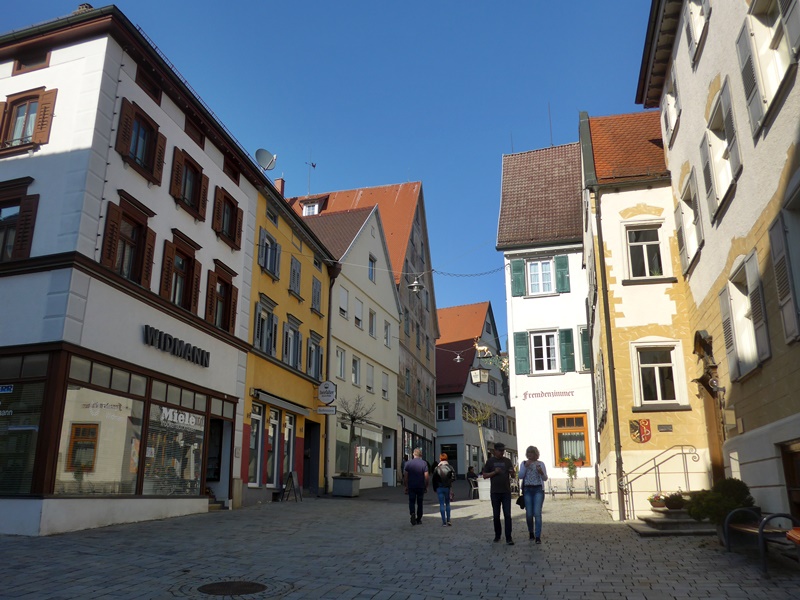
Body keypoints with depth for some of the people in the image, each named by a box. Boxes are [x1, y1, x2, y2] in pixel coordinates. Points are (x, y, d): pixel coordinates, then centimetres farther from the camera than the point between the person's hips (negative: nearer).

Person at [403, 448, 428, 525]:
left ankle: (412, 514, -19)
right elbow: (426, 476, -7)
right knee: (419, 503, 12)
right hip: (421, 486, 0)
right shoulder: (424, 463, -4)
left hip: (411, 486, 0)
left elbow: (405, 476, -2)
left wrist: (405, 486, 6)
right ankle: (419, 519, 17)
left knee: (411, 501, 7)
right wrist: (426, 487, 3)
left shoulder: (408, 463, -2)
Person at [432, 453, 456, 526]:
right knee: (447, 504, 15)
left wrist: (435, 488, 7)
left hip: (440, 488, -1)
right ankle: (448, 520, 11)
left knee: (442, 505, 2)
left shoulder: (437, 469, -5)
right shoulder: (450, 468, -3)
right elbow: (453, 478, -6)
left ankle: (444, 522, -2)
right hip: (448, 488, 1)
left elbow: (434, 480, -2)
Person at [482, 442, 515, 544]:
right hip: (495, 492, 0)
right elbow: (485, 475, 2)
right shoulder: (490, 461, 3)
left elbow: (513, 476, 9)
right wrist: (494, 472, -13)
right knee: (496, 515, 9)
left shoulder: (507, 461, 7)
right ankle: (497, 535, 24)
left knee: (507, 515, -4)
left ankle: (508, 538, -3)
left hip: (506, 492, 0)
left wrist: (512, 473, -14)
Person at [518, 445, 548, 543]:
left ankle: (538, 537, -9)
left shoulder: (541, 464, 5)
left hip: (538, 490, -1)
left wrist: (541, 472, -16)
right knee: (529, 513, 3)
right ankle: (531, 532, 26)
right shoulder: (523, 463, 8)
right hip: (527, 490, 1)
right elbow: (520, 476, -2)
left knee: (537, 513, -11)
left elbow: (545, 478, 4)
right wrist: (526, 466, -13)